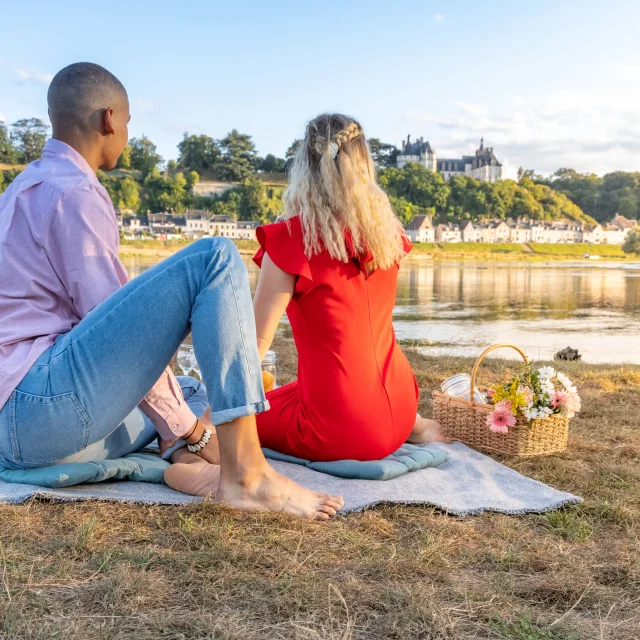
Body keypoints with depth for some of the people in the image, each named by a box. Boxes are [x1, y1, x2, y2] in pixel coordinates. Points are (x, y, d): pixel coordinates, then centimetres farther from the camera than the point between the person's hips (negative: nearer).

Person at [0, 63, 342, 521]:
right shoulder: (73, 193, -9)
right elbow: (121, 325, -14)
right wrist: (188, 429, -4)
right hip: (43, 402, -11)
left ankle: (186, 458, 12)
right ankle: (244, 471, -24)